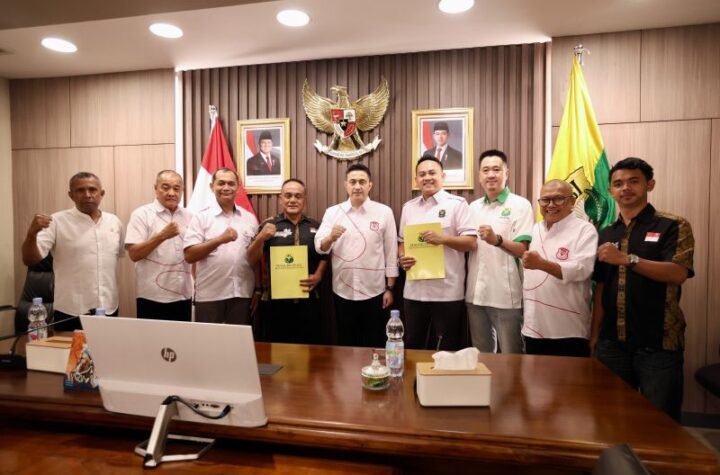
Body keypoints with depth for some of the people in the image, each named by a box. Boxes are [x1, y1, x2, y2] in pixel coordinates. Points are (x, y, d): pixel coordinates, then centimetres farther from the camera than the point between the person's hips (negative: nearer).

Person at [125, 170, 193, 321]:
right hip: (153, 298, -4)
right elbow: (134, 254, -13)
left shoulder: (189, 216, 8)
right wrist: (162, 236, -24)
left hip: (184, 296, 4)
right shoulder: (142, 214, -6)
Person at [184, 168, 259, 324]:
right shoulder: (201, 218, -1)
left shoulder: (250, 218, 9)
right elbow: (189, 255, -9)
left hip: (243, 294, 3)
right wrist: (219, 240, -21)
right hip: (210, 295, -2)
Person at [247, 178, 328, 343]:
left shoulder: (316, 227, 8)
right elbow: (252, 260, -2)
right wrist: (261, 238, -19)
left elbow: (324, 256, 14)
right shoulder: (269, 225, 1)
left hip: (308, 300, 2)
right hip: (277, 301, -1)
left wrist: (318, 275, -5)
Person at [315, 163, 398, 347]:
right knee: (346, 344, 15)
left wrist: (390, 288, -1)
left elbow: (391, 252, 0)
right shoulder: (332, 212, 3)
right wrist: (331, 237, -24)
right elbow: (320, 248, -3)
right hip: (343, 291, 2)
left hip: (374, 291, -1)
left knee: (374, 346, 11)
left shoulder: (384, 212, -1)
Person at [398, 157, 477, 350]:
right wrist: (402, 258, -3)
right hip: (414, 291, 5)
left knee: (446, 351, 9)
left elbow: (471, 243, -7)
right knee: (413, 347, 16)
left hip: (447, 292, -4)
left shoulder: (457, 204, -4)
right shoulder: (408, 207, 13)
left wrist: (443, 239, -22)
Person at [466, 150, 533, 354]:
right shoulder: (473, 207, 12)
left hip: (506, 296, -5)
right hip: (475, 294, 5)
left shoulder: (520, 205, -4)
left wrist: (497, 240, -28)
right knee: (480, 356, 18)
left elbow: (523, 250, -11)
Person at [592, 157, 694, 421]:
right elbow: (600, 288, 11)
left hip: (658, 344, -4)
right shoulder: (606, 234, 11)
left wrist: (627, 259, -27)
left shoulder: (673, 226, -2)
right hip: (612, 342, 4)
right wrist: (595, 334, 7)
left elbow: (678, 274, -18)